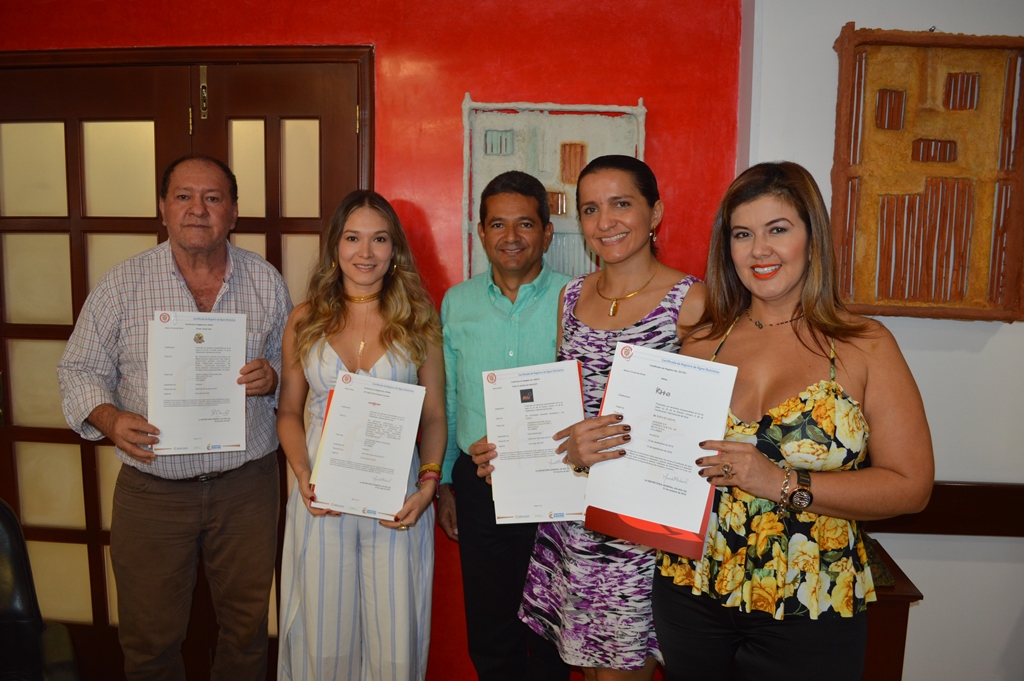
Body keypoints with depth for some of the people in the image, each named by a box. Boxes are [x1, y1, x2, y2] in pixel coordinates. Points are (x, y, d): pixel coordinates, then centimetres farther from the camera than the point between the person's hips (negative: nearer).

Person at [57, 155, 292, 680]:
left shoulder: (266, 282, 1)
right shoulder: (122, 284, -2)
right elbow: (80, 370, 2)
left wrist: (272, 377, -14)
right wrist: (108, 419, -17)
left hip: (247, 485, 1)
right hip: (151, 491, 0)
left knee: (247, 627, 16)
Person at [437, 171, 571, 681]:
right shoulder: (457, 302, 5)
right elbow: (445, 401, 12)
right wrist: (444, 481, 12)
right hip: (477, 484, 3)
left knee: (549, 636, 11)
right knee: (488, 636, 15)